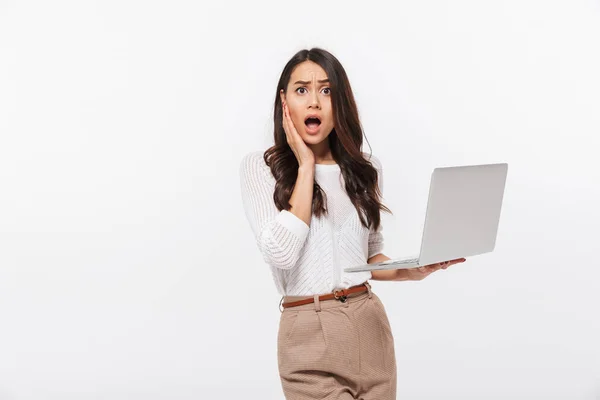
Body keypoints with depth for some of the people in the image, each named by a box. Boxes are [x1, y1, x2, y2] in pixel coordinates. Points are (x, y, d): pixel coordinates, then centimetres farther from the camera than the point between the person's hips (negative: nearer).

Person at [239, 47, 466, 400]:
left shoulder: (365, 168, 8)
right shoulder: (259, 166, -4)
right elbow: (281, 254, -18)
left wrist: (411, 271, -4)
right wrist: (306, 165, -11)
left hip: (370, 324, 4)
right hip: (310, 332, -4)